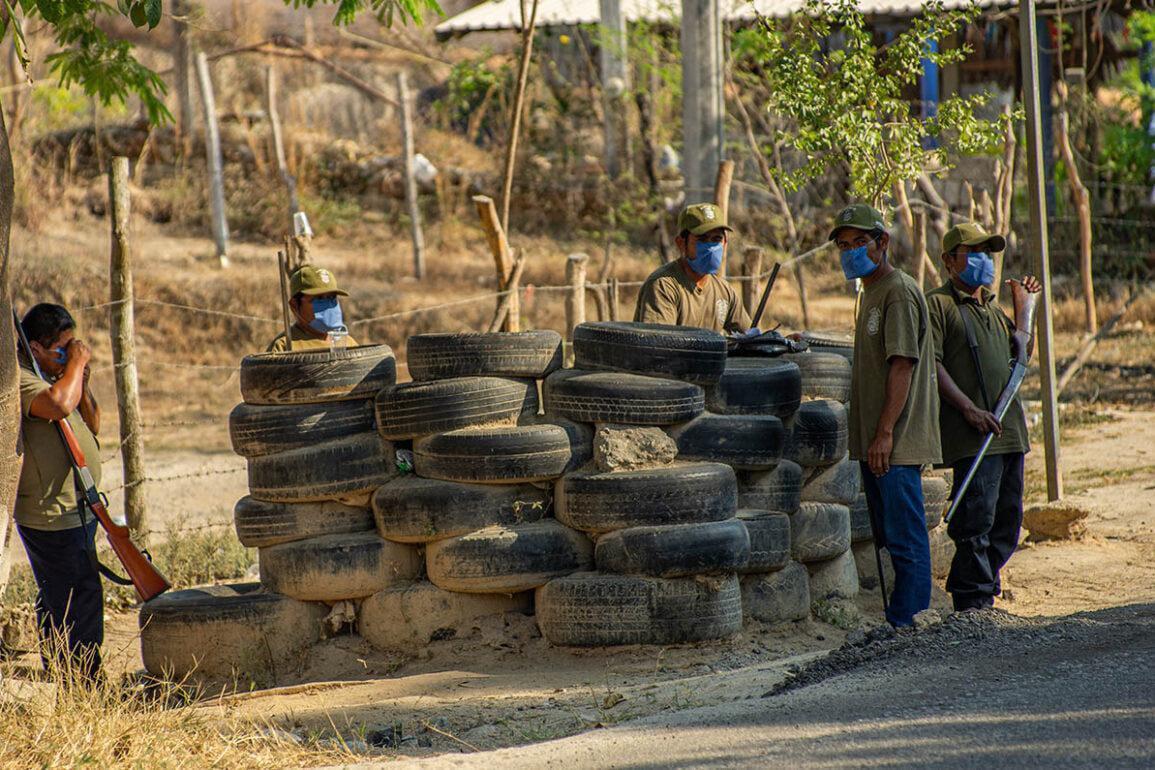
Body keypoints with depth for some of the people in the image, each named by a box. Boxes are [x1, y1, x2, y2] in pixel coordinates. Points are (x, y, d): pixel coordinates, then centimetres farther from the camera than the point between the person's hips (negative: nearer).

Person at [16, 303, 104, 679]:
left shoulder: (49, 375, 16)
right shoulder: (20, 379, -16)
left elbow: (92, 425, 19)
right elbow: (59, 405, -36)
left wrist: (82, 382, 3)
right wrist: (77, 363, -20)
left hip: (74, 511, 11)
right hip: (54, 516, -11)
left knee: (55, 602, 15)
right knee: (82, 599, -12)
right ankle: (84, 684, -11)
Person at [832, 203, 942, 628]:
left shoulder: (899, 292, -12)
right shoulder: (871, 292, 19)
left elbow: (903, 366, -18)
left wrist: (885, 432, -22)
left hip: (897, 442, -10)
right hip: (874, 440, 10)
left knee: (905, 538, -8)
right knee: (888, 536, 13)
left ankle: (906, 621, -8)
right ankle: (898, 620, 17)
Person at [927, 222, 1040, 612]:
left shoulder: (992, 307, 23)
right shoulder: (938, 304, -2)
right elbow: (931, 364, -12)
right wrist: (969, 408, -19)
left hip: (1009, 430, 8)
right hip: (971, 434, -8)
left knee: (1007, 520, 10)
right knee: (977, 519, -12)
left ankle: (973, 590, 19)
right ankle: (974, 602, -9)